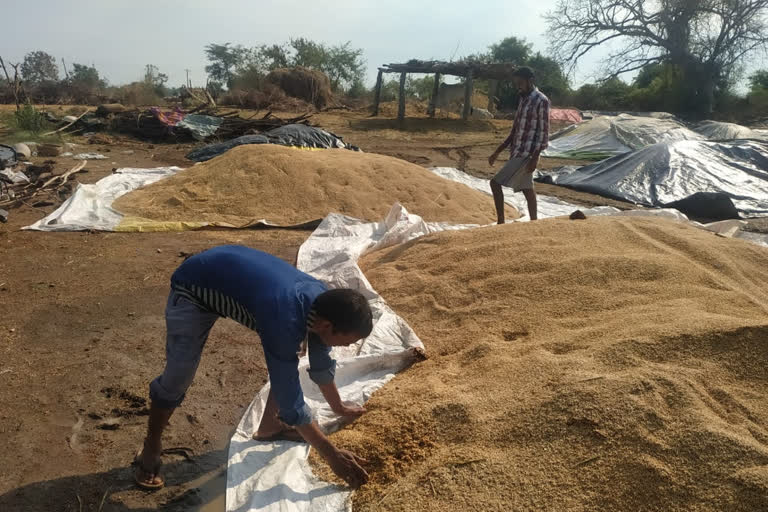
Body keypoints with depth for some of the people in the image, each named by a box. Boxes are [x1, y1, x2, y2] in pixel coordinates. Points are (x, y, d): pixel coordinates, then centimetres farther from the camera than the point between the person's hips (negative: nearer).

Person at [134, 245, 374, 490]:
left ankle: (269, 426, 21)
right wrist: (331, 454, -24)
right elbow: (290, 399, -32)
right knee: (177, 378, -9)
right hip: (194, 289, -7)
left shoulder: (323, 302, -16)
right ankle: (151, 447, 17)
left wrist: (338, 406, 17)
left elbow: (321, 361, 4)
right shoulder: (285, 320, -40)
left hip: (234, 273, 7)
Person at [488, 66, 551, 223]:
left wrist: (535, 158, -22)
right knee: (527, 189, 12)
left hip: (526, 153, -9)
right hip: (518, 152, 9)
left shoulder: (541, 101, -12)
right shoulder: (523, 99, 14)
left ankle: (501, 223, -5)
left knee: (495, 183, -12)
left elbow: (544, 133, -15)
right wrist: (498, 151, 17)